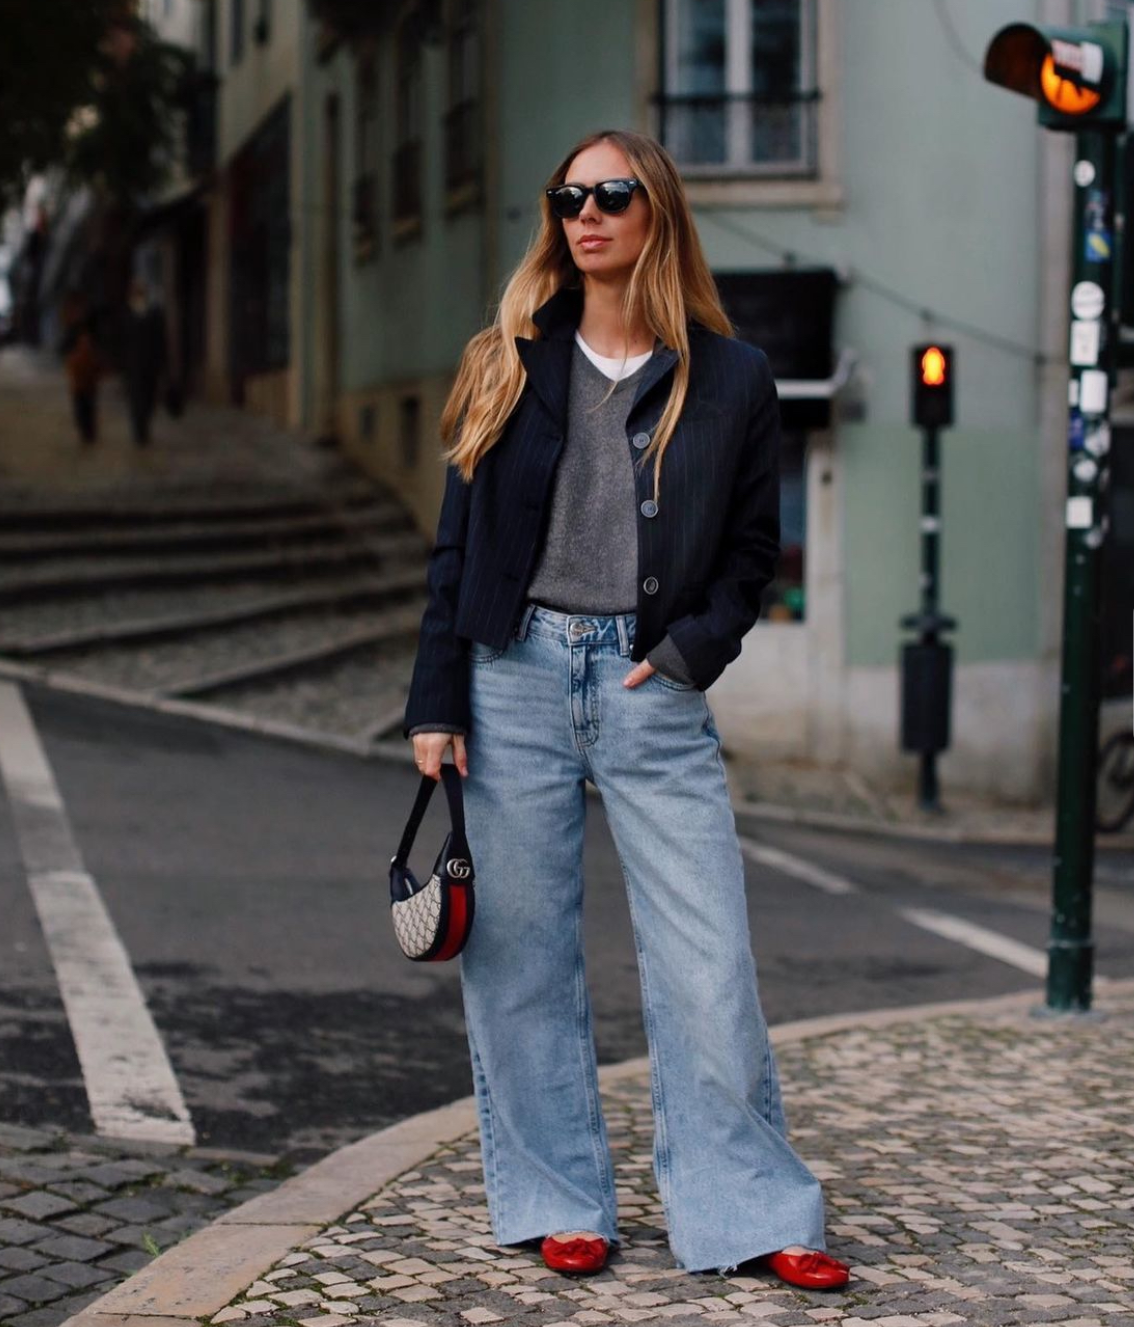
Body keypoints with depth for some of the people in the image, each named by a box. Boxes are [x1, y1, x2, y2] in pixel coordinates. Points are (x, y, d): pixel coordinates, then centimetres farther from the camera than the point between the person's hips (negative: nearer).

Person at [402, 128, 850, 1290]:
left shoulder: (729, 378, 5)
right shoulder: (510, 365, 8)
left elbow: (753, 543, 9)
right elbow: (457, 544, 7)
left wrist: (695, 649, -7)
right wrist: (435, 702, 1)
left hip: (652, 686, -1)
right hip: (516, 675, 1)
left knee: (707, 963, -3)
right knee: (521, 955, 4)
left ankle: (745, 1212, 8)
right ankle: (557, 1204, 17)